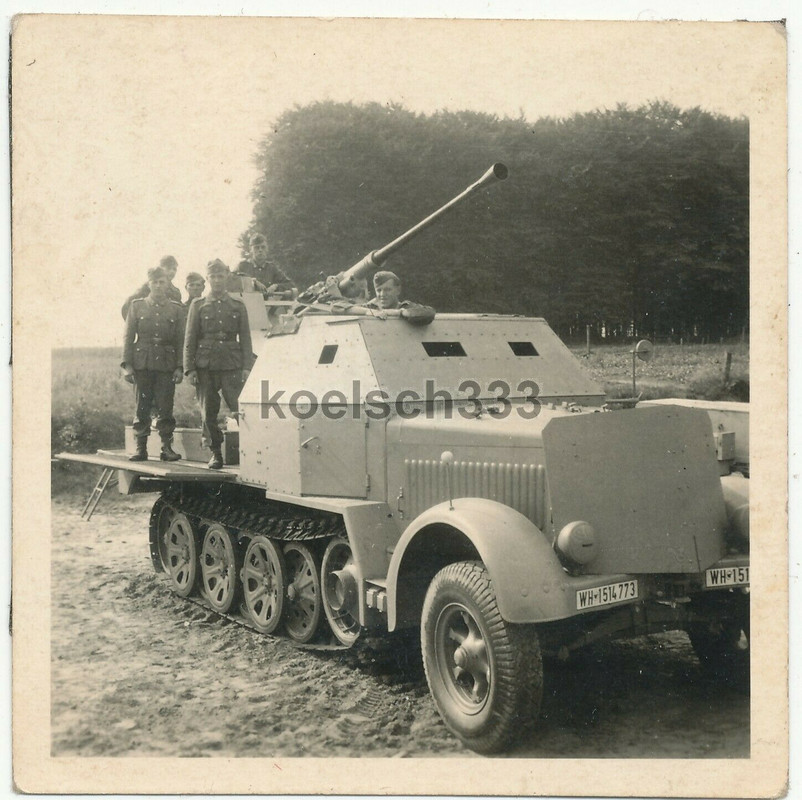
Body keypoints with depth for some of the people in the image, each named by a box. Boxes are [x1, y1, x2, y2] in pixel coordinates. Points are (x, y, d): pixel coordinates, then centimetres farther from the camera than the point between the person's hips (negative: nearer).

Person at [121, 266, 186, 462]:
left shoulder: (176, 309, 8)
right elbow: (128, 336, 4)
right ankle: (141, 448, 8)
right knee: (142, 407, 2)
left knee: (165, 408, 0)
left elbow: (180, 340, 7)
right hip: (142, 364, 0)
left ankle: (167, 447, 7)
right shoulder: (137, 306, 7)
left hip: (166, 365, 0)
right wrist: (127, 364, -4)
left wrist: (180, 367, 0)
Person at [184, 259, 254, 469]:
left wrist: (246, 367, -1)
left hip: (232, 366, 0)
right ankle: (215, 453, 12)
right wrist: (189, 369, -2)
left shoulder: (238, 306, 10)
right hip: (205, 367, 0)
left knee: (240, 408, -9)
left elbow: (245, 339, 9)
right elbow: (190, 340, 6)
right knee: (208, 412, 2)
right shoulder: (198, 306, 8)